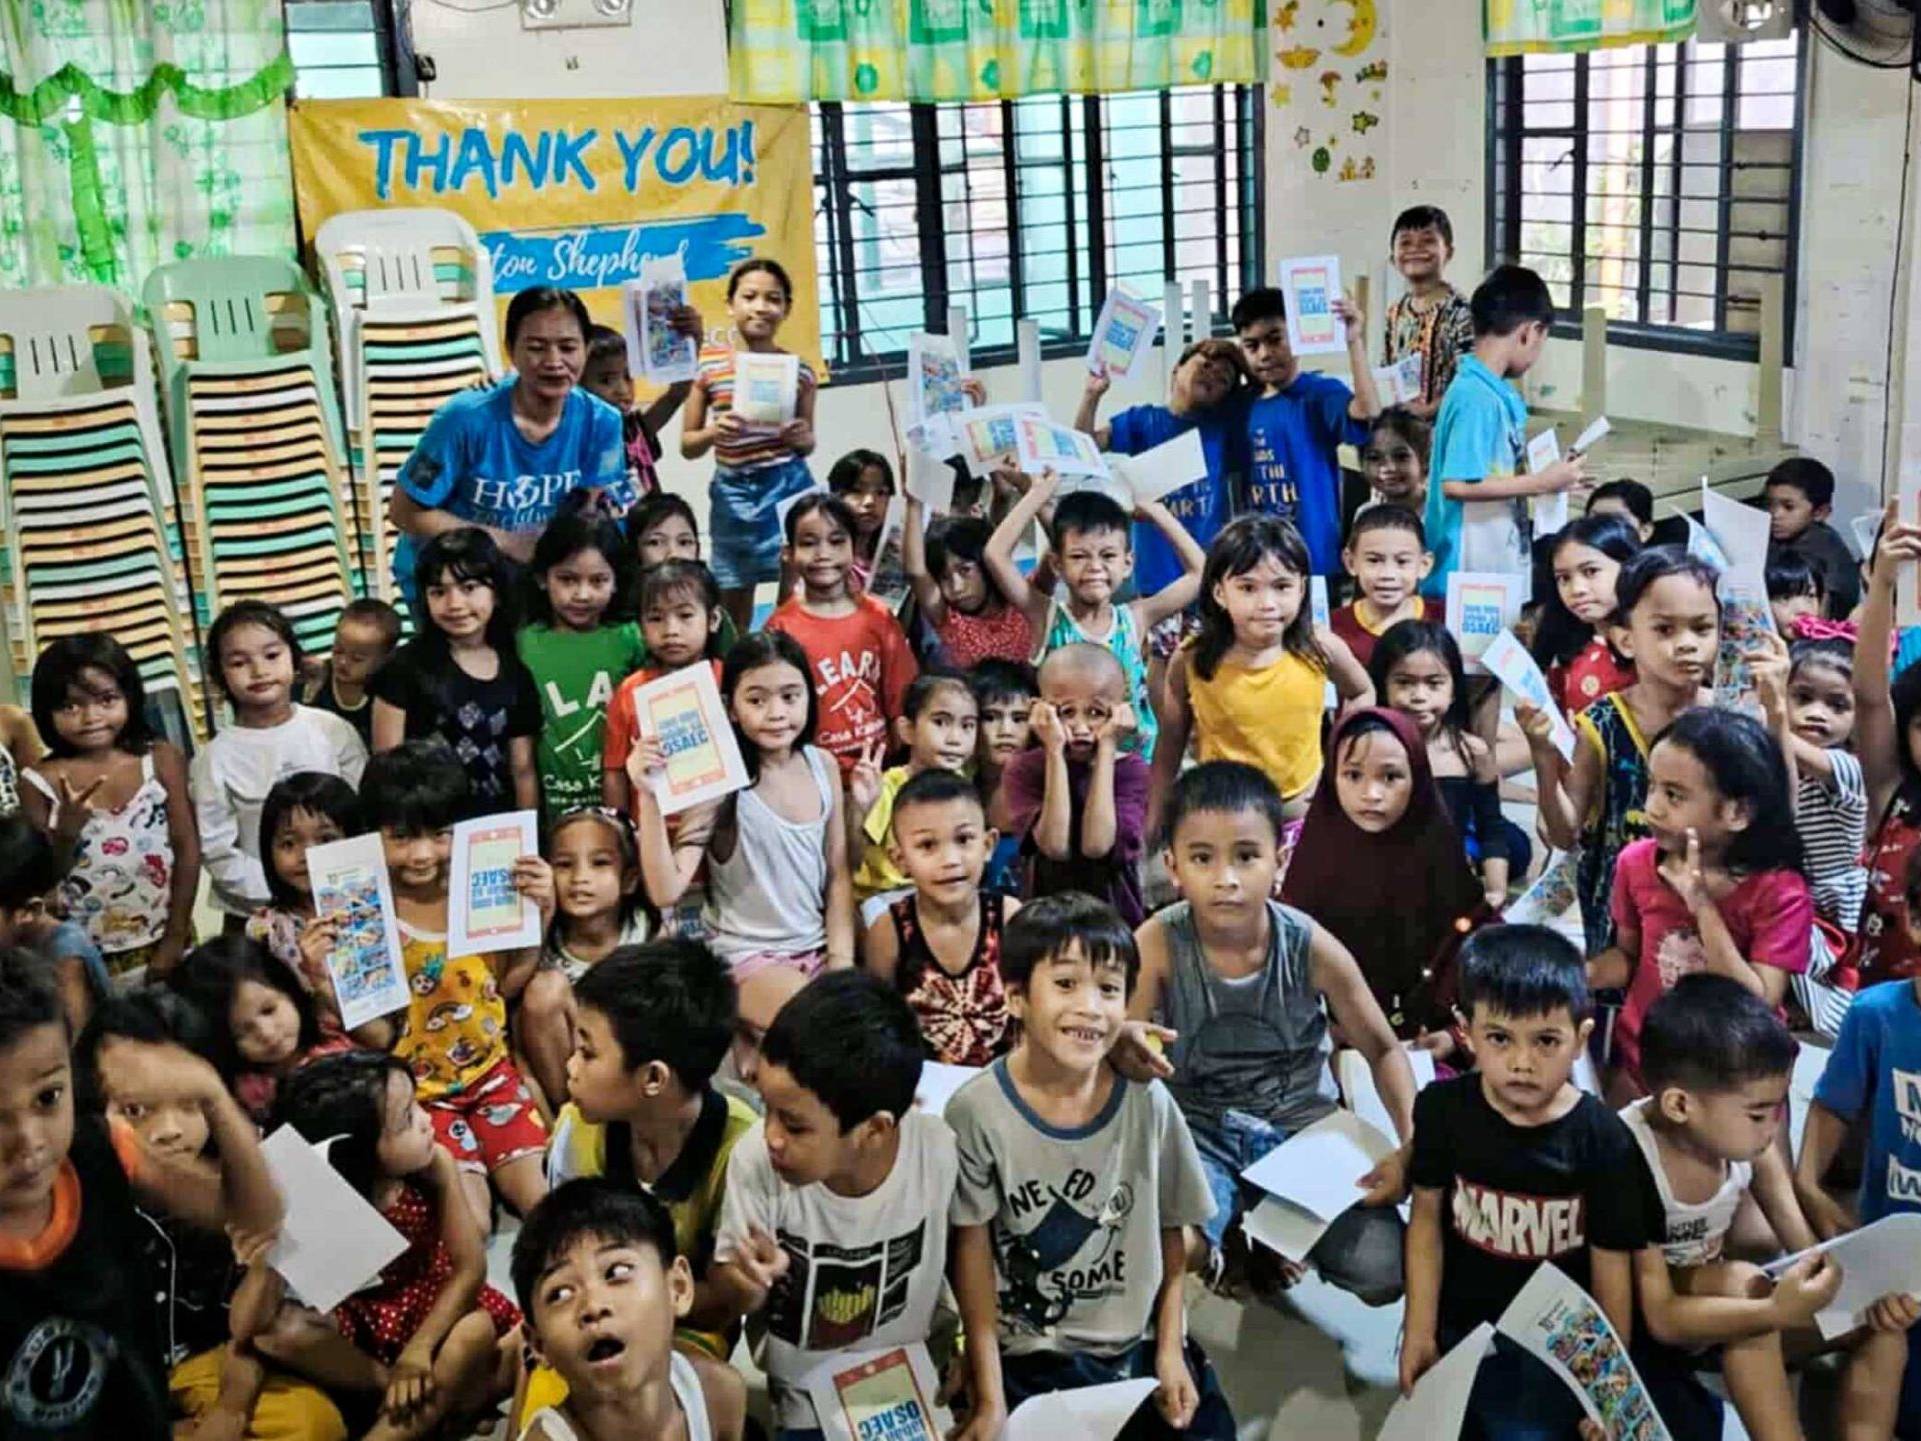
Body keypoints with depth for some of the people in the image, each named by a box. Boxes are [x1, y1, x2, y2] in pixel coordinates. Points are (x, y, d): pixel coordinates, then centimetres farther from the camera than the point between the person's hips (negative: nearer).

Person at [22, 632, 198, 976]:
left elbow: (187, 848, -4)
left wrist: (175, 937, -5)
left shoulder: (161, 760, -7)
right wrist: (65, 833, -23)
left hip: (162, 943, 1)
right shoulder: (40, 783, -8)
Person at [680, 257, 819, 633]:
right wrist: (713, 433, -17)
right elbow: (687, 446, 4)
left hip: (788, 486, 0)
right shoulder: (708, 365, -2)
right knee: (731, 611, 9)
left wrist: (803, 438, -10)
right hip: (733, 492, 0)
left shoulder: (799, 369, 1)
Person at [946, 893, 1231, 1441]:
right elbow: (972, 1250, -8)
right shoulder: (977, 1111, -15)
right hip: (1026, 1359, -2)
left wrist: (1169, 1350, 2)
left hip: (1141, 1342, 3)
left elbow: (1171, 1233, 4)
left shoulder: (1148, 1103, -9)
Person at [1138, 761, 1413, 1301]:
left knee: (1385, 1273, -16)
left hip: (1302, 1125, 1)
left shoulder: (1313, 949, -14)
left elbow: (1384, 1051, 0)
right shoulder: (1158, 943, -17)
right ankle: (1226, 1246, 6)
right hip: (1197, 1130, -1)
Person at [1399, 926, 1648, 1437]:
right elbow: (1428, 1216, -3)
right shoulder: (1442, 1109, -12)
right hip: (1460, 1322, 2)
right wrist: (1419, 1329, -3)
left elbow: (1611, 1261, -10)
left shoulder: (1602, 1139, -17)